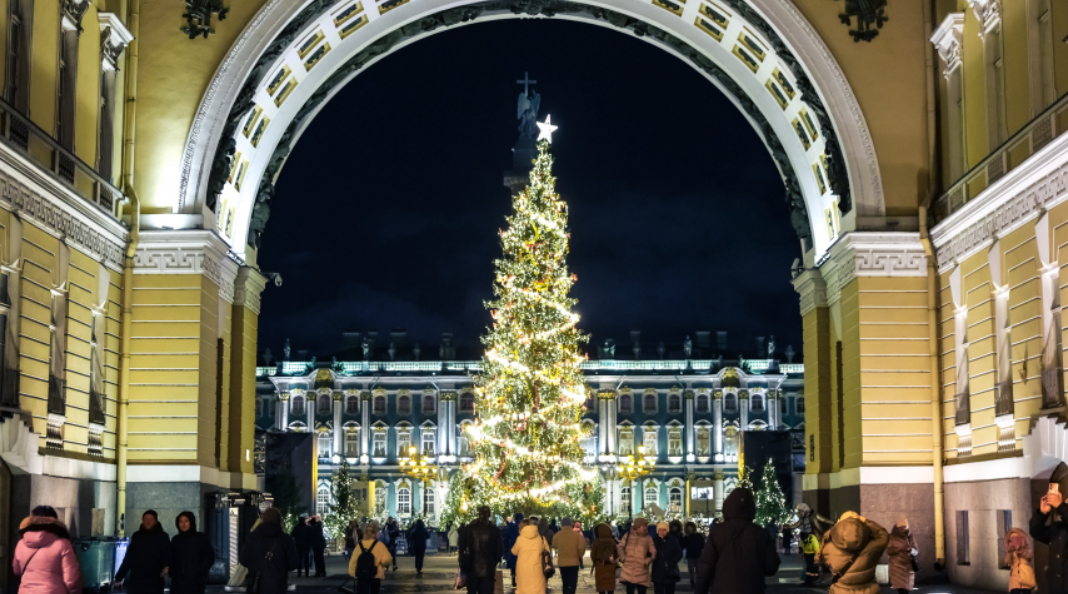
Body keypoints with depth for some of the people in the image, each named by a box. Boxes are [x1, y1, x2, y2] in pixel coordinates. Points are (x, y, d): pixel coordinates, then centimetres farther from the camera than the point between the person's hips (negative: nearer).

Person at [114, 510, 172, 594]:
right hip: (136, 579, 3)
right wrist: (119, 576, 13)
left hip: (154, 581, -3)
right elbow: (128, 557, 16)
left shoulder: (162, 537, 2)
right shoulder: (136, 536, 12)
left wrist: (166, 567, -31)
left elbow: (167, 554, -8)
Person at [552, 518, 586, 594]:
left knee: (565, 583, 16)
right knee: (573, 583, -3)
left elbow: (553, 545, 11)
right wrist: (579, 556, 4)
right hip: (574, 562, -2)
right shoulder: (577, 534, -7)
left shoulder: (558, 535, -2)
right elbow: (582, 547, -14)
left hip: (562, 562, 2)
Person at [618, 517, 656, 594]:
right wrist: (623, 558, -2)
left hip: (642, 571, -1)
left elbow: (653, 552, 0)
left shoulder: (648, 538, 1)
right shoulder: (628, 535, 4)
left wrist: (648, 561, -15)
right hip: (629, 571, 1)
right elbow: (621, 547, 11)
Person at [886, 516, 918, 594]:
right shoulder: (892, 537, -1)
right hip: (897, 566, -4)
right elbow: (888, 551, -4)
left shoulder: (910, 537, 9)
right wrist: (899, 549, -19)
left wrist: (911, 550, -16)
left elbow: (917, 551, 7)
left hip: (909, 566, 4)